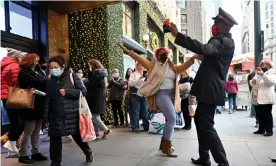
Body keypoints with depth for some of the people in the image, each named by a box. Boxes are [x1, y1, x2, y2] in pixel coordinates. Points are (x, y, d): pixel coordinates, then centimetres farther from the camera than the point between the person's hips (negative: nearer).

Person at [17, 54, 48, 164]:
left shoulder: (34, 72, 20)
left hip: (38, 106, 8)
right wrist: (47, 79, -9)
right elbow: (36, 82, -23)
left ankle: (35, 153, 21)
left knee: (36, 131, 12)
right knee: (28, 132, -1)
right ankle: (23, 155, 10)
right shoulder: (24, 73, -8)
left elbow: (42, 83, 14)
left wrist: (45, 80, -5)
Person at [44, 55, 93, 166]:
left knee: (78, 136, 10)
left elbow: (83, 91, -7)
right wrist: (46, 116, 6)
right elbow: (48, 99, 9)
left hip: (72, 113, -3)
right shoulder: (51, 80, 9)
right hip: (56, 115, 4)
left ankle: (88, 154, 34)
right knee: (54, 138, 3)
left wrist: (67, 92, -17)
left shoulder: (72, 76, -4)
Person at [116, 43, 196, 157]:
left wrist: (193, 58, -13)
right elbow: (140, 59, 0)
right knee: (172, 119, -15)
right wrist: (127, 51, -6)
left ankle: (163, 143, 31)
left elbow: (183, 67, 4)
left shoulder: (172, 67, 15)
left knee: (169, 120, 14)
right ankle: (167, 147, -2)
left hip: (172, 95, 7)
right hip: (161, 94, -6)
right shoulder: (153, 65, 5)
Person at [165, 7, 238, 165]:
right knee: (200, 120, 15)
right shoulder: (221, 41, 19)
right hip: (208, 88, 11)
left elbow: (204, 48, -34)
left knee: (206, 125, -8)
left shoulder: (224, 42, -14)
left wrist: (178, 35, -36)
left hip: (211, 89, -11)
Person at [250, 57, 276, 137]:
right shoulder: (258, 73, 22)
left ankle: (269, 131, 2)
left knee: (267, 115, -6)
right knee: (259, 115, 11)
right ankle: (261, 129, 20)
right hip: (257, 98, 6)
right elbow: (252, 83, 24)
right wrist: (252, 81, -1)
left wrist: (263, 74, -30)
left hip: (265, 98, -6)